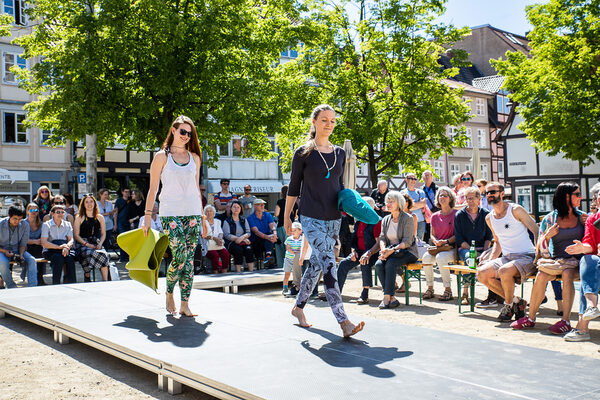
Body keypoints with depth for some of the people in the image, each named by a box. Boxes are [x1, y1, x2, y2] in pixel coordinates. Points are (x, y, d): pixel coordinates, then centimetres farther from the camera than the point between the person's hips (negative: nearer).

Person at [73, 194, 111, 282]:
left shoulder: (100, 218, 16)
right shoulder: (79, 218, 8)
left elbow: (103, 234, 15)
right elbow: (76, 235, 1)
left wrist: (100, 244, -6)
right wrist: (87, 244, -14)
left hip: (96, 244, 2)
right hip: (82, 244, -2)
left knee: (103, 254, -32)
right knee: (93, 254, -36)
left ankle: (105, 281, -33)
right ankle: (87, 275, -13)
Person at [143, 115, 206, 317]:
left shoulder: (194, 157, 14)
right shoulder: (162, 156, 3)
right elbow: (153, 189, 2)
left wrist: (202, 217, 16)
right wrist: (147, 216, -3)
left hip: (192, 213, 4)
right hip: (170, 213, -4)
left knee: (189, 258, 0)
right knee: (180, 255, -13)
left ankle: (185, 304, 6)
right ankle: (169, 293, 13)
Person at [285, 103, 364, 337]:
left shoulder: (340, 153, 12)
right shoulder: (304, 153, -1)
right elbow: (294, 187, 2)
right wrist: (286, 217, 4)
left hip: (333, 219, 5)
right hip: (311, 218, -5)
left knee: (316, 264, 12)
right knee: (328, 265, -15)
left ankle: (298, 307, 31)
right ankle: (343, 322, -19)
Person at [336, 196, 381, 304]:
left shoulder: (377, 221, -8)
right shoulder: (358, 222, 15)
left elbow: (379, 242, -15)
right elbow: (353, 239, 20)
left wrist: (369, 253, -29)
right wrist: (353, 251, 0)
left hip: (372, 253, -6)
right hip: (359, 252, 6)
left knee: (365, 264, -35)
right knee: (343, 263, -15)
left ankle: (365, 295, -23)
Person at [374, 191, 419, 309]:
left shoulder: (408, 219, -6)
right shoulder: (385, 220, 14)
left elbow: (407, 242, -14)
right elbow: (382, 237, 7)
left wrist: (392, 250, -26)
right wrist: (383, 249, -16)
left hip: (407, 252, -5)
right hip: (390, 251, 5)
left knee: (390, 263, -33)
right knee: (378, 264, -25)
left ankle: (387, 297, -28)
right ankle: (392, 298, -26)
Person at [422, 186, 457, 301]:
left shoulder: (456, 214, -1)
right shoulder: (435, 216, 14)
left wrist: (446, 241, -17)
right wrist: (436, 241, -6)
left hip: (451, 248, -4)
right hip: (437, 248, 4)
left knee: (440, 257, -34)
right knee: (426, 257, -25)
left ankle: (448, 290, -23)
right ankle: (430, 288, -13)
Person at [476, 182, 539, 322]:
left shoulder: (515, 210, -8)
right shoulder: (489, 218, 12)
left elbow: (536, 231, -6)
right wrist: (491, 260, 7)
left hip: (526, 257, -7)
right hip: (506, 257, 7)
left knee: (504, 271, -34)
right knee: (481, 273, -15)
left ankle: (509, 306, -6)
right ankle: (515, 301, 0)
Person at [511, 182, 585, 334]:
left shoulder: (581, 216, 11)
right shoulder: (549, 219, 6)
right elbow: (540, 248, 4)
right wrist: (547, 236, -16)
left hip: (575, 260, 0)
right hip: (555, 259, 0)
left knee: (567, 274, -34)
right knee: (541, 275, -29)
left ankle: (566, 321, -32)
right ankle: (530, 318, -16)